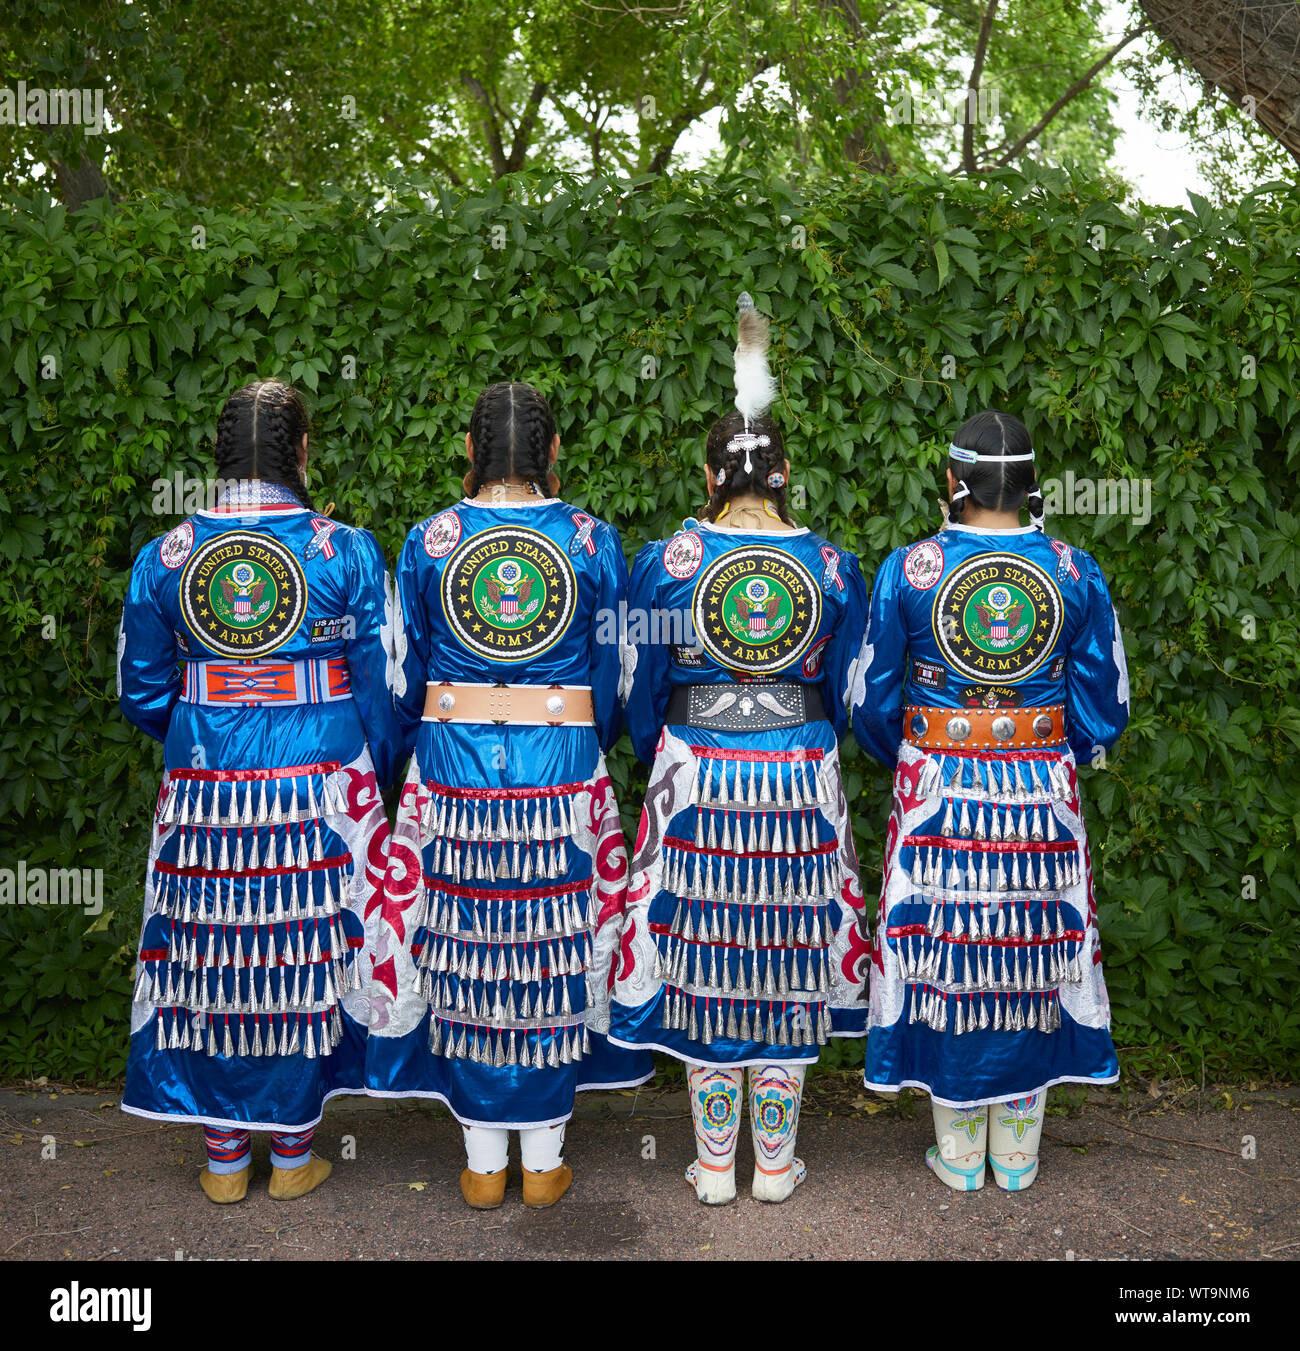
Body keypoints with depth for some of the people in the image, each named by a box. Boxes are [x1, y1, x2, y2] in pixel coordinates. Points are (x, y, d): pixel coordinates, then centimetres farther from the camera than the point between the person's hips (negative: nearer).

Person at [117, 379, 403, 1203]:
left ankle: (226, 1157, 27)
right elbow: (383, 687, -4)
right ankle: (294, 1152, 24)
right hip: (320, 787, -2)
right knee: (308, 954, 10)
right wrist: (372, 779, 11)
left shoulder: (165, 557, 1)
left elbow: (141, 692, 8)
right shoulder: (348, 552, -6)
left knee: (213, 956, 13)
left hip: (207, 790, 2)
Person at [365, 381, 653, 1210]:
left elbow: (405, 679, 6)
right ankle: (544, 1160, 22)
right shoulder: (595, 542, 0)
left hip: (452, 772, 1)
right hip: (562, 772, 0)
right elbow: (614, 680, 4)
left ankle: (483, 1164, 22)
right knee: (553, 949, 9)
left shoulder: (428, 543, 1)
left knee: (464, 954, 10)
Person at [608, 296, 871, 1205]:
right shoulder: (834, 567, -1)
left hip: (696, 782, -1)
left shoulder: (666, 563, -5)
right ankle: (776, 1164, 24)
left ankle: (714, 1166, 22)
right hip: (800, 783, 1)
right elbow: (845, 693, 6)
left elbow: (642, 689, 2)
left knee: (705, 965, 9)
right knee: (789, 966, 11)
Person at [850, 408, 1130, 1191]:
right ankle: (1018, 1154, 29)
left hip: (937, 795, -1)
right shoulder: (1078, 574, -3)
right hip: (1043, 799, 2)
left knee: (946, 953, 10)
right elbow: (1105, 711, 0)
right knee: (1031, 953, 14)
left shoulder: (907, 571, -8)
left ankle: (959, 1155, 25)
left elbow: (872, 703, -3)